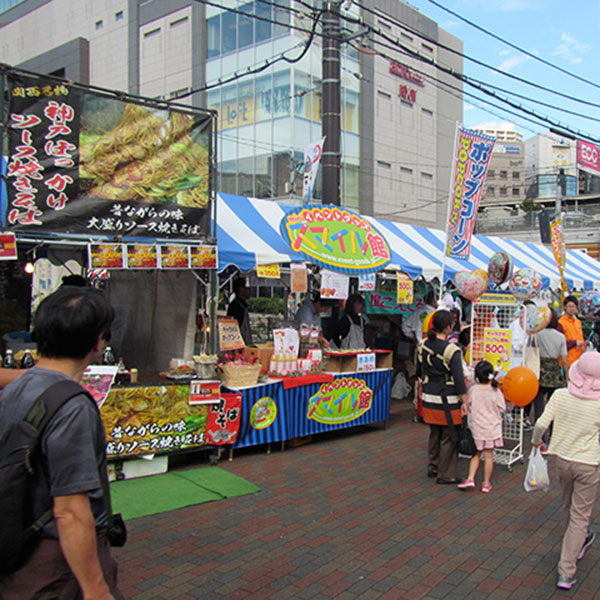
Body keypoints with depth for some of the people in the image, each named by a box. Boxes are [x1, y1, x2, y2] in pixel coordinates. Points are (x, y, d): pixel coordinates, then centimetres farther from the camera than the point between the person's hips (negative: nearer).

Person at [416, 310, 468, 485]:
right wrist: (464, 401, -9)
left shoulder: (422, 345, 2)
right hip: (447, 401, -6)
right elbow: (459, 378, -16)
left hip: (428, 398, 7)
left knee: (434, 434, 21)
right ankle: (446, 475, 15)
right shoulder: (452, 350, -18)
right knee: (449, 437, 6)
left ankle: (433, 467, 34)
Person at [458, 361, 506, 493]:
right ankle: (486, 483, 15)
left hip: (476, 428, 1)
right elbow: (502, 409, -3)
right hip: (491, 428, -1)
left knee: (476, 454, 14)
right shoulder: (495, 391, -12)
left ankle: (470, 479, 5)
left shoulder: (472, 390, -9)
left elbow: (469, 407, 0)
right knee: (488, 455, 7)